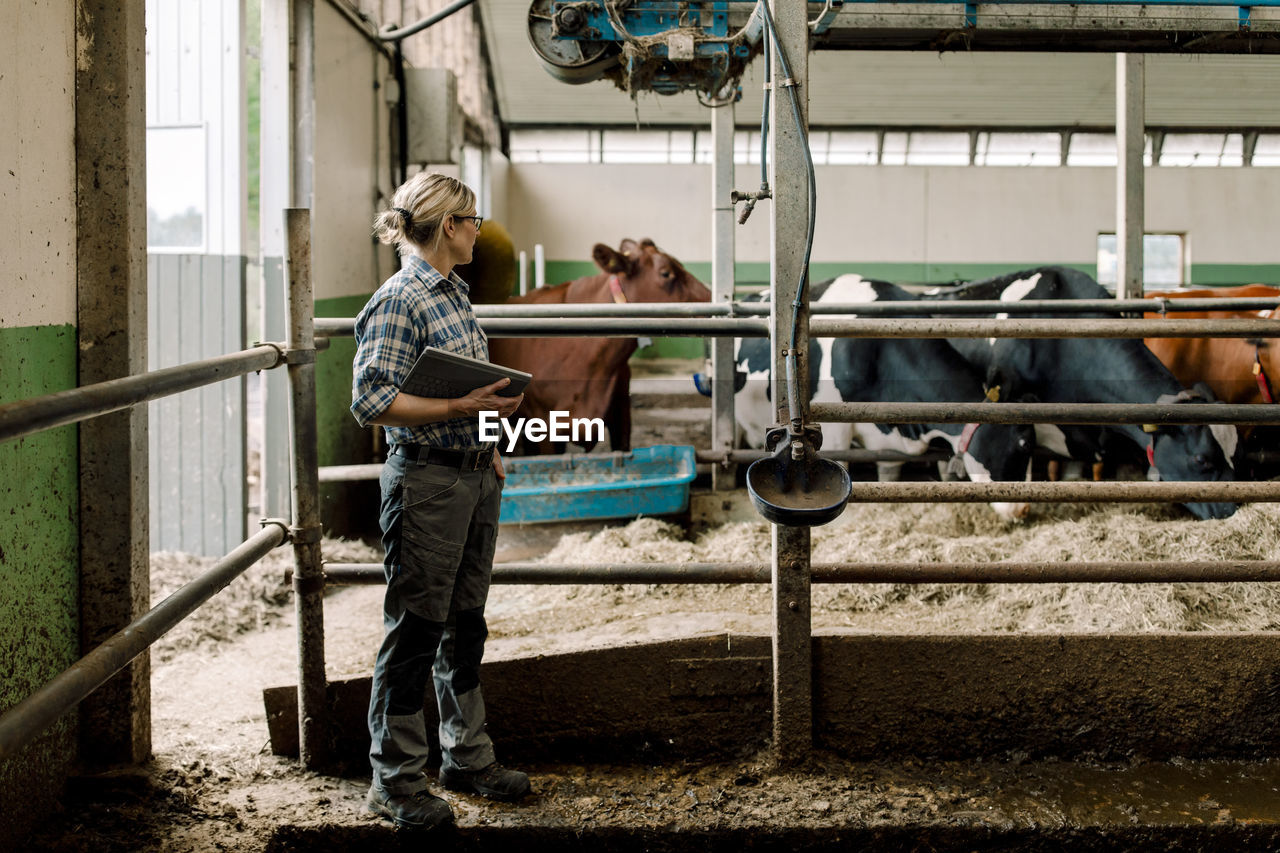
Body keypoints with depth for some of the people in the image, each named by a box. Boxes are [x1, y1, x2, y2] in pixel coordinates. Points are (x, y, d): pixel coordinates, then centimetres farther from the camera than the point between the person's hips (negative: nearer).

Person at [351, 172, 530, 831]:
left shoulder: (454, 292, 13)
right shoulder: (398, 301, -15)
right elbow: (371, 401, -22)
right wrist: (459, 409, -26)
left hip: (474, 478, 9)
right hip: (425, 480, -9)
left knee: (465, 625, 17)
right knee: (414, 631, -2)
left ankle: (467, 757, 29)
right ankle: (395, 782, 9)